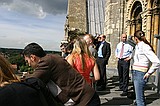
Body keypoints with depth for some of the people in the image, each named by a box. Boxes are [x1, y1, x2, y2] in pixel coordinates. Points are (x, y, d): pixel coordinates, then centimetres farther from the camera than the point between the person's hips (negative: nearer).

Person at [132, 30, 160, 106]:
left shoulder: (145, 47, -14)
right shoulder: (138, 46, 12)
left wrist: (149, 73, -13)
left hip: (140, 74, -9)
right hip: (135, 73, 9)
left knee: (139, 98, -5)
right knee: (138, 96, 18)